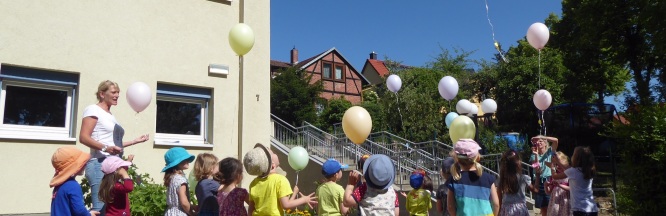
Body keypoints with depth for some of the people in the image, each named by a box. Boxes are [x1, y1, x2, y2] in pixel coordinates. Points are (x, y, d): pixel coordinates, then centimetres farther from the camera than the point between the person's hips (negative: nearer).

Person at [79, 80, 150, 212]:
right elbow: (83, 137, -12)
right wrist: (105, 148, -26)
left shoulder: (110, 115, 22)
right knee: (100, 208, -14)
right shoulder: (93, 110, -1)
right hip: (100, 164, -8)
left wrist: (135, 141, 22)